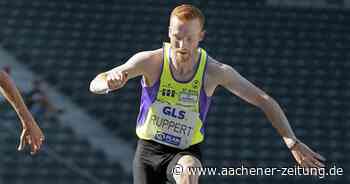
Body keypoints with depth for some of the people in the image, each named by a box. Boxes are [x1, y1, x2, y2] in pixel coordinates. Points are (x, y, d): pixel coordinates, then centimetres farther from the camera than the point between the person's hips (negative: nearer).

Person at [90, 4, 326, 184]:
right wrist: (110, 83, -44)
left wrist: (293, 143, -17)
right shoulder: (151, 61, -18)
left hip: (186, 151, -1)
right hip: (149, 148, 1)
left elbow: (264, 101, -10)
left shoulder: (214, 71, -16)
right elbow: (96, 84, -19)